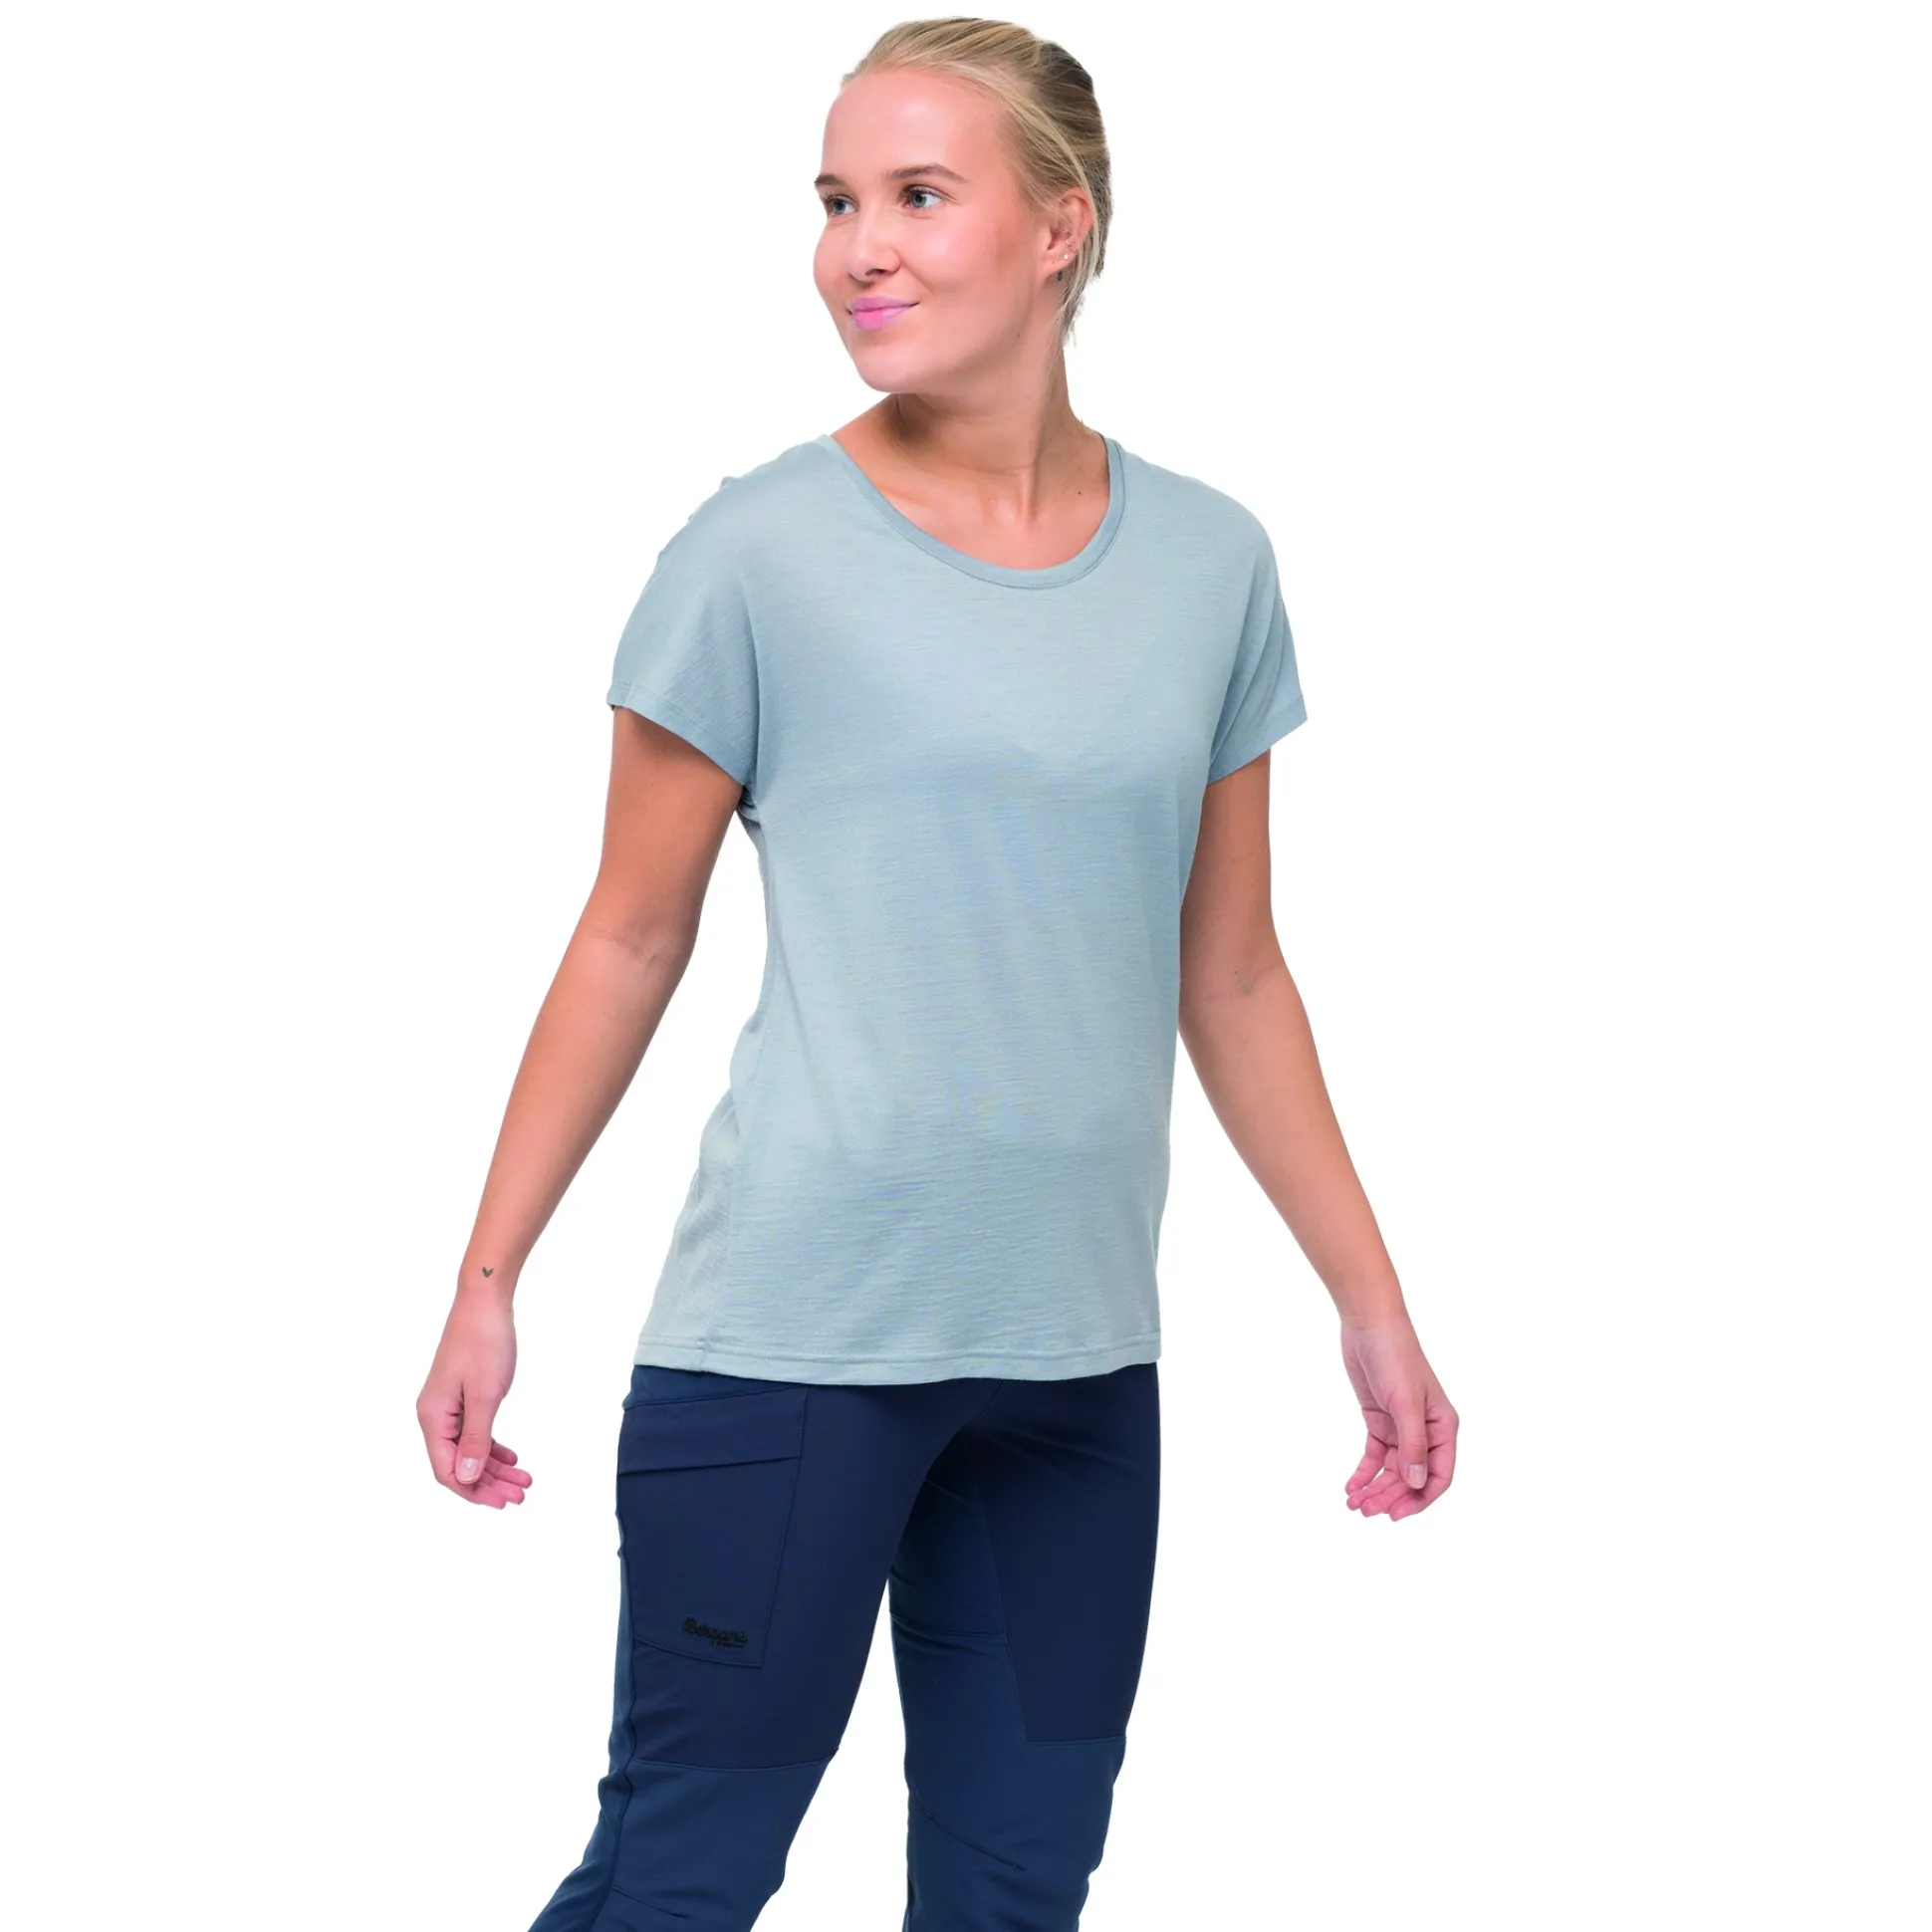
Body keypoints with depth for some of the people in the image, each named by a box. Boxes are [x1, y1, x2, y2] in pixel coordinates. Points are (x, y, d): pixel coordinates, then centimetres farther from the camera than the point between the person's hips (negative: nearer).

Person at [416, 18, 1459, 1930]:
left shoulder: (1209, 565, 6)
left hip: (1077, 1350, 4)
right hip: (788, 1341, -4)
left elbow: (1231, 982, 13)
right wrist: (487, 1282, 0)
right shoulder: (763, 552, -5)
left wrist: (1372, 1303, 13)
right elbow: (629, 943, 2)